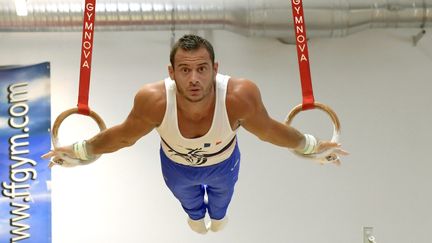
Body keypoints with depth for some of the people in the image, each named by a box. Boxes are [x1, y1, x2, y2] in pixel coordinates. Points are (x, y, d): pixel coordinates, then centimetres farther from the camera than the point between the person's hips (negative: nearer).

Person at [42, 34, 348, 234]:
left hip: (223, 164, 0)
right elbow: (124, 136, -21)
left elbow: (269, 130, -23)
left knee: (222, 195, 38)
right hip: (177, 167, 0)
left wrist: (311, 145, -12)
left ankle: (218, 217, 76)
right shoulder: (154, 100, -44)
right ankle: (196, 218, 76)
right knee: (187, 199, 37)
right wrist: (80, 150, -10)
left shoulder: (240, 96, -46)